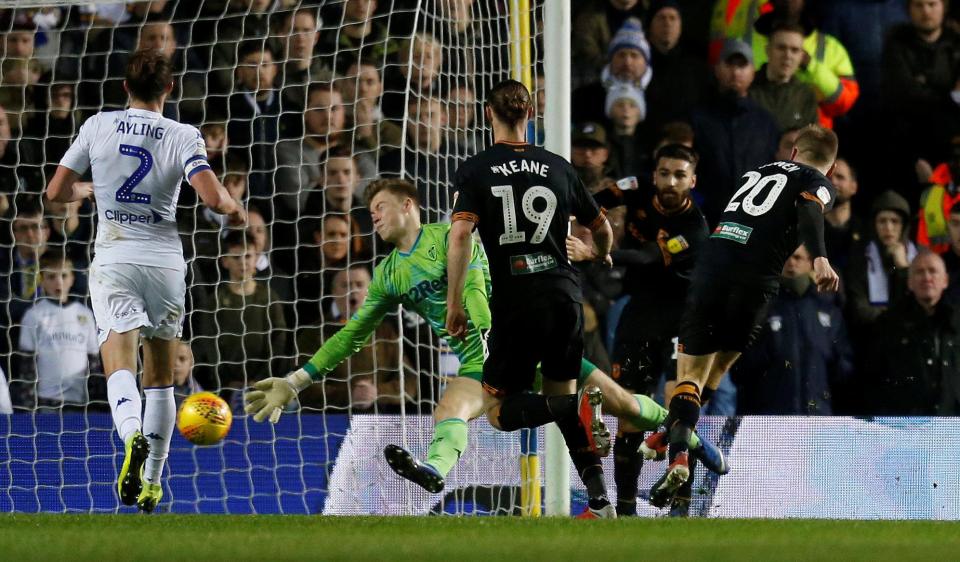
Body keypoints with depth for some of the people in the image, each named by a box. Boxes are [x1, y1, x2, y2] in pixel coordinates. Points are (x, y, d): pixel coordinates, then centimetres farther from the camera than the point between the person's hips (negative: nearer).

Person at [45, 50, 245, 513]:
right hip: (165, 262, 1)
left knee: (120, 367, -13)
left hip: (113, 261, -1)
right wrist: (235, 209, 8)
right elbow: (213, 198, -15)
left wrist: (84, 191, 26)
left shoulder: (98, 127, 0)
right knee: (161, 379, 14)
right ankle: (151, 484, 15)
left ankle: (132, 436, -45)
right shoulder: (183, 137, -4)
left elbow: (55, 192, 4)